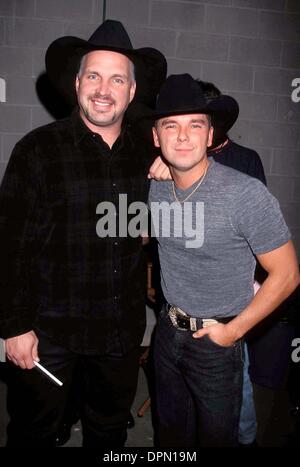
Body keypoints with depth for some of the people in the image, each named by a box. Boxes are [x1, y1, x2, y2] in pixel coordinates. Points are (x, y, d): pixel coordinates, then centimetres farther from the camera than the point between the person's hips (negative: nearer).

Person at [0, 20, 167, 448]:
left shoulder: (148, 155, 0)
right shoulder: (38, 150, -11)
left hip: (123, 329, 4)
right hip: (49, 329, -3)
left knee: (110, 428, 24)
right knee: (34, 431, 18)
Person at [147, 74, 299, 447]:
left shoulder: (246, 193, -23)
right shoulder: (156, 188, -5)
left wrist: (233, 330, -14)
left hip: (216, 341, -5)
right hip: (168, 329, 5)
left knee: (216, 436, 18)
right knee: (170, 431, 26)